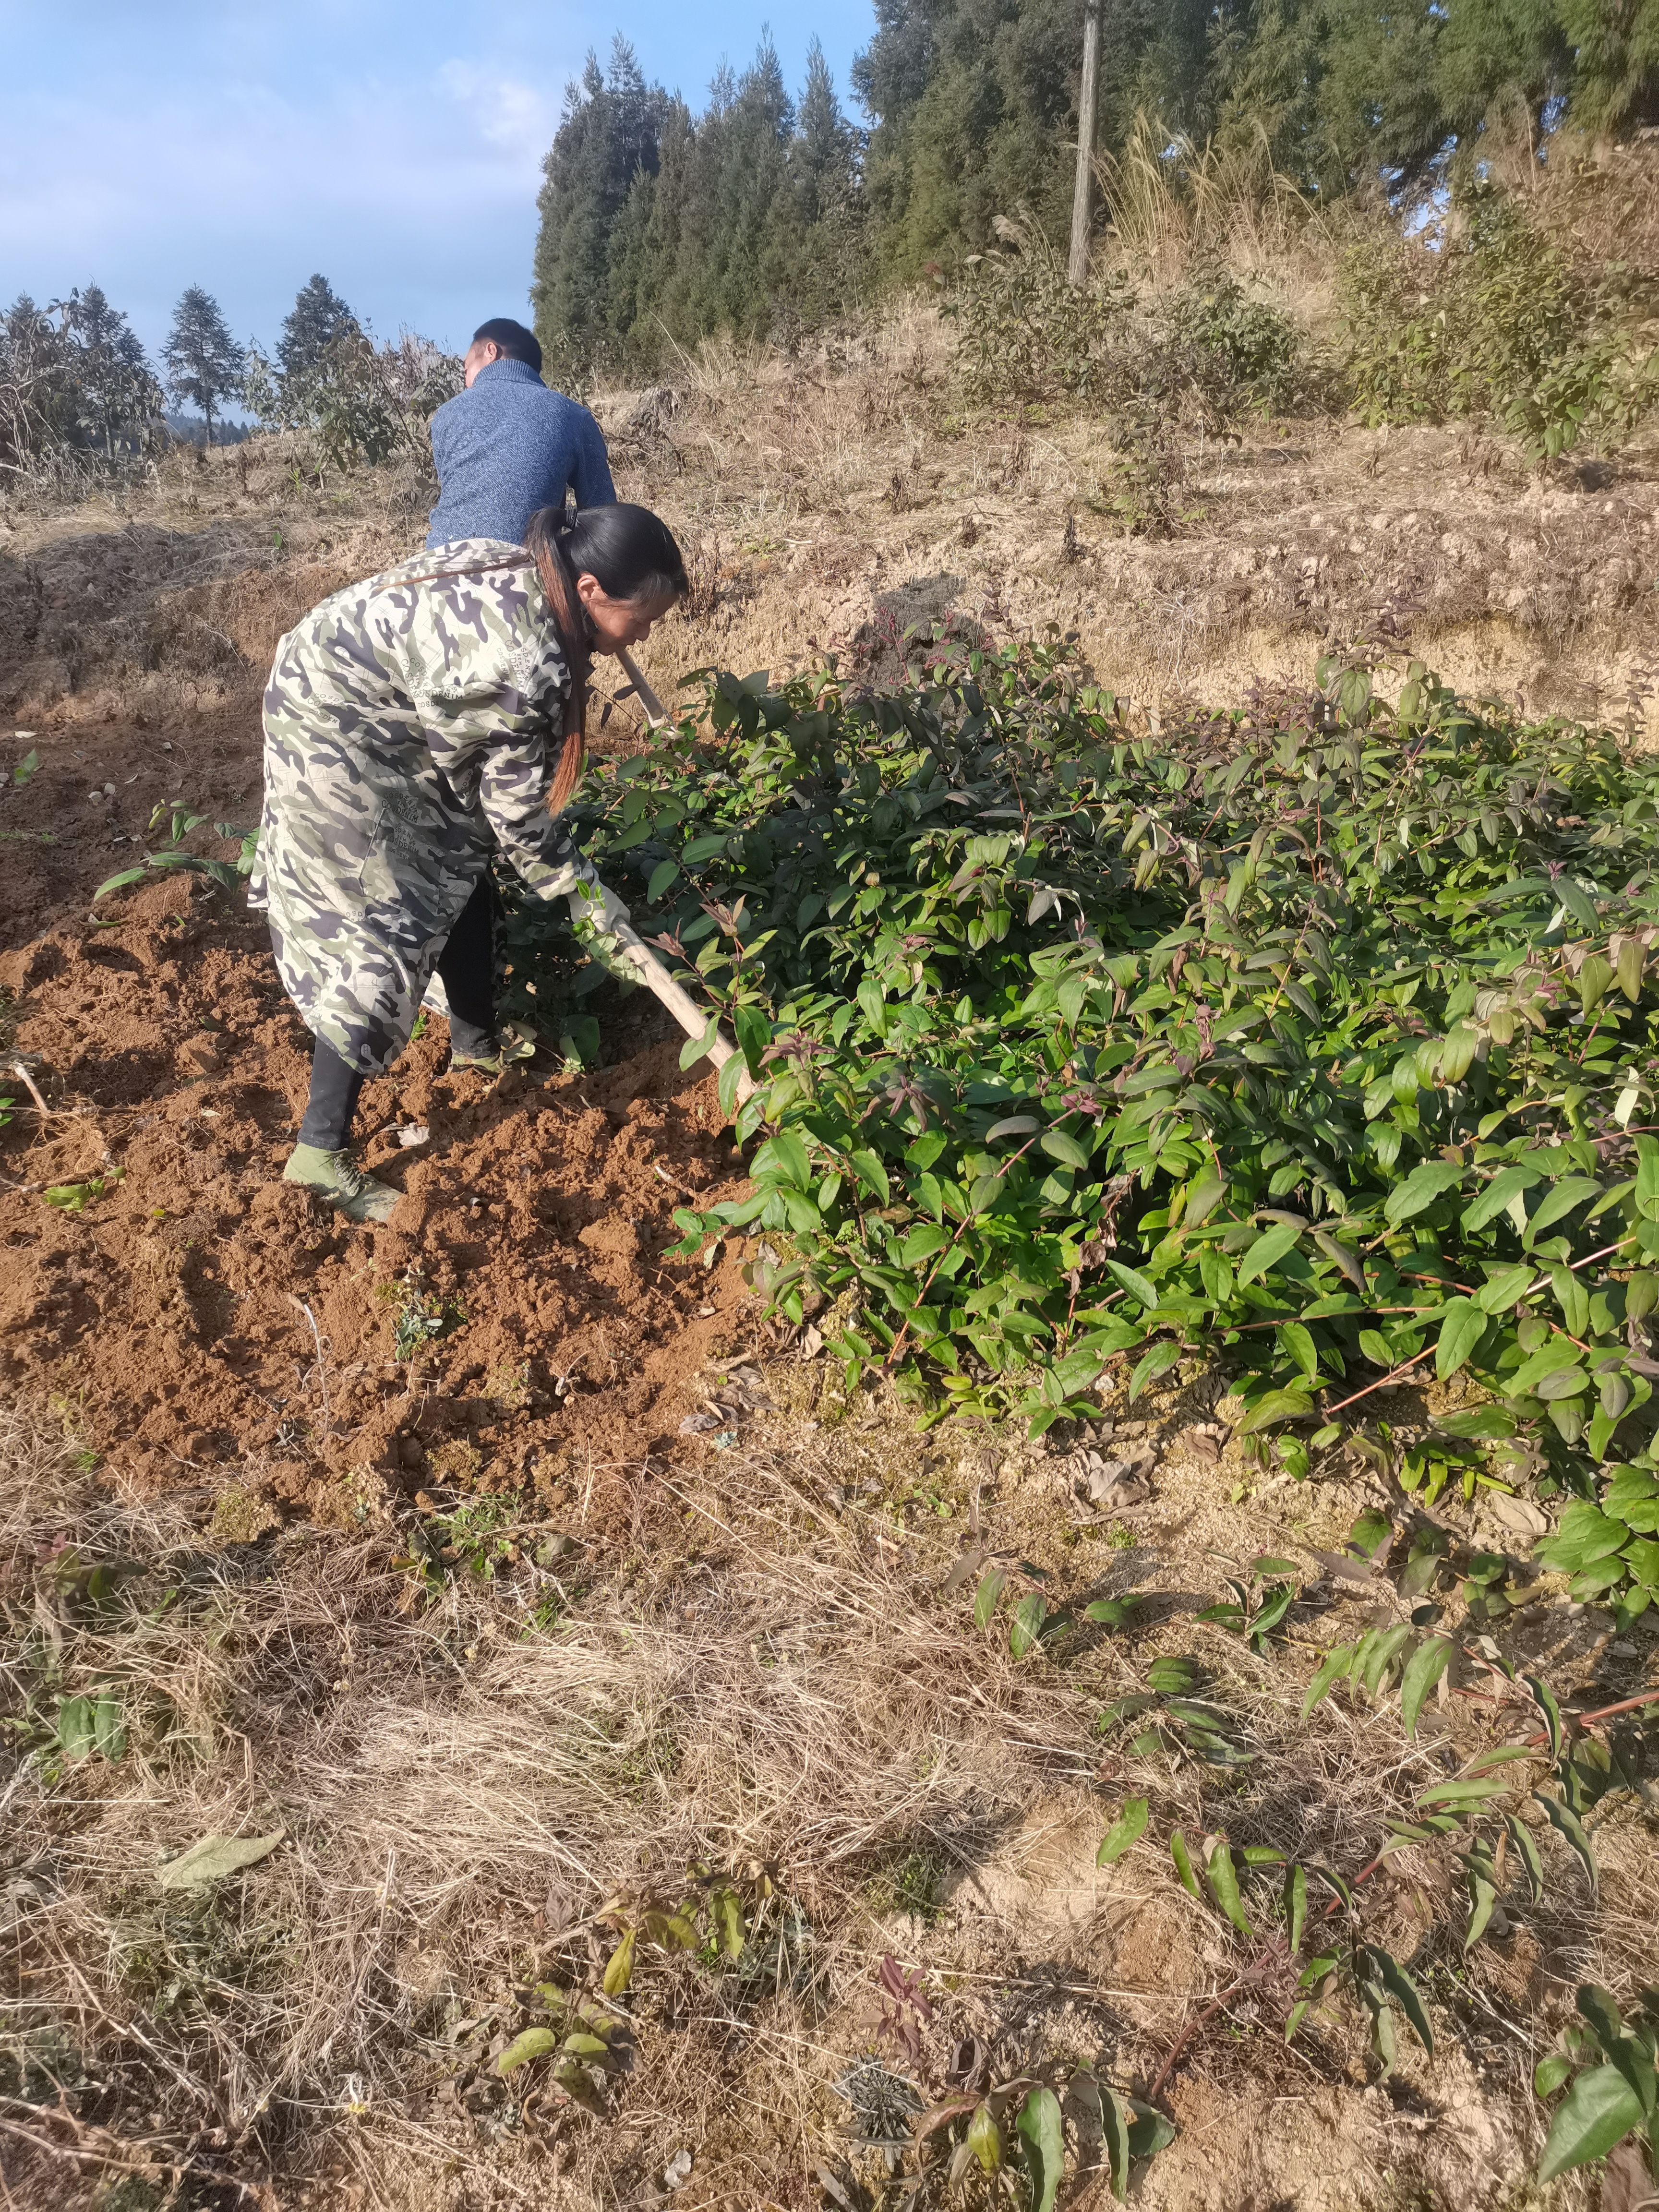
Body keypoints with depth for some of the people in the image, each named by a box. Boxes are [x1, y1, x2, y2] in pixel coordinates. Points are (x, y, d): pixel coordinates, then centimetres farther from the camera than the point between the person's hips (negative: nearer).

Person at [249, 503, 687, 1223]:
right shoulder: (523, 667, -31)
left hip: (367, 703, 10)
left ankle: (476, 1045, 35)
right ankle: (320, 1151, -2)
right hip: (337, 734, -10)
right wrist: (581, 889, -5)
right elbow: (517, 808, -18)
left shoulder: (520, 568, -5)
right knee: (382, 933, -7)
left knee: (464, 867, 16)